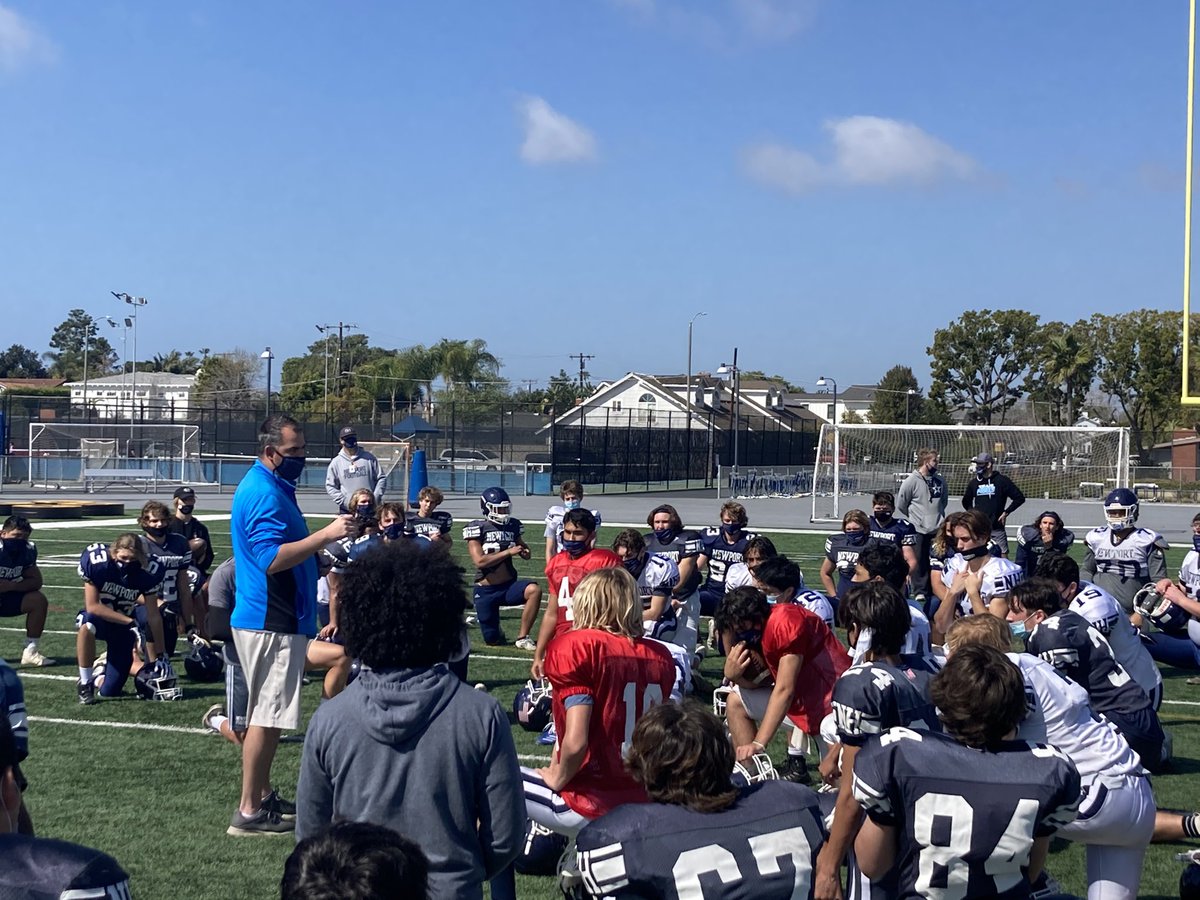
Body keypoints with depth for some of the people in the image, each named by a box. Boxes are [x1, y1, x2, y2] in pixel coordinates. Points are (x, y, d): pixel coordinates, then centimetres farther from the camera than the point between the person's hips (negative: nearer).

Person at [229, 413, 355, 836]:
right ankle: (248, 812, 0)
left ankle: (261, 795, 26)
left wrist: (321, 548, 18)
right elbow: (272, 558, -28)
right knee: (267, 716, -6)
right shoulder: (263, 493, -18)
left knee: (268, 714, 17)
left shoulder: (273, 487, 16)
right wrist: (325, 535, -29)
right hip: (270, 622, -11)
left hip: (276, 621, 11)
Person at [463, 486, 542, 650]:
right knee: (492, 641, 0)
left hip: (509, 585, 3)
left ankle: (523, 638, -15)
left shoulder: (512, 525, 3)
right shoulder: (477, 528, -9)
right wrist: (508, 552, -22)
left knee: (534, 590, -29)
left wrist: (525, 552, -7)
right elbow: (479, 561, -19)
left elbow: (524, 549, 19)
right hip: (485, 591, -3)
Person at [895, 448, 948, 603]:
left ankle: (934, 590, 17)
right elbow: (901, 505, -4)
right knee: (919, 561, -1)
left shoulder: (940, 481, 6)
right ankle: (920, 591, 7)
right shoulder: (911, 481, -11)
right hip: (918, 530, -5)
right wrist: (912, 520, 4)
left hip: (937, 530, 5)